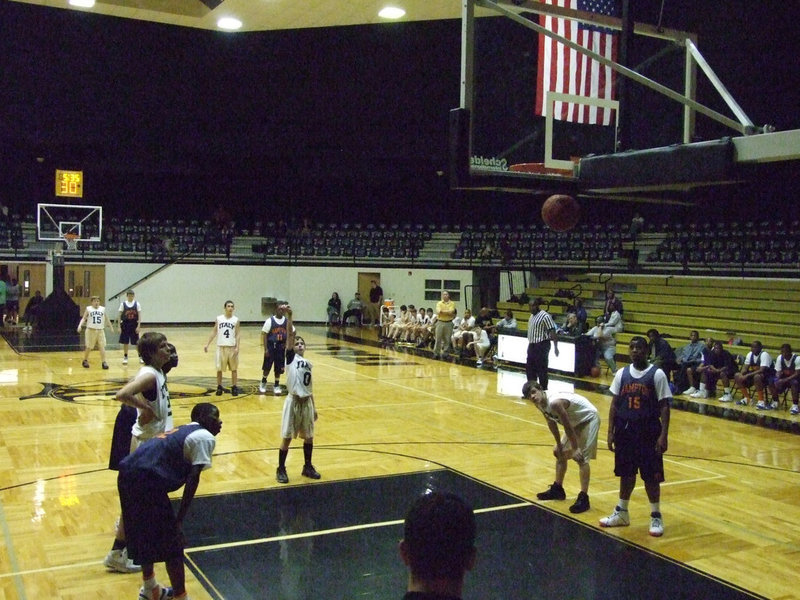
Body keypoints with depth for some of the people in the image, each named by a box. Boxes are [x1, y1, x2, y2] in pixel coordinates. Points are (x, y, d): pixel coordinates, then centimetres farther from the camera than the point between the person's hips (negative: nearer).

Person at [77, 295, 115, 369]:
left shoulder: (103, 309, 10)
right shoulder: (88, 309, 2)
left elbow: (106, 319, 20)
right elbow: (84, 318, -2)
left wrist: (111, 326, 23)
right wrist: (80, 325, -18)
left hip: (100, 330, 2)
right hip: (91, 330, -2)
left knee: (102, 346, -5)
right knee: (88, 347, 7)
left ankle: (104, 362, -3)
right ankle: (85, 360, 25)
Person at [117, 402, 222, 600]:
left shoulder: (185, 430, 25)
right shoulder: (205, 437, -1)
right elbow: (193, 478, -10)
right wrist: (179, 519, -8)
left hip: (129, 473, 9)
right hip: (146, 479, -9)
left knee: (145, 534, 27)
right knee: (172, 543, 5)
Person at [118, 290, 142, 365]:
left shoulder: (137, 304, -2)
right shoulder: (123, 304, -2)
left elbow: (139, 315, -3)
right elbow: (120, 316, 0)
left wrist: (138, 326, -10)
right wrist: (119, 327, -4)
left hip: (134, 325, 0)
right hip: (125, 325, 0)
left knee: (137, 342, 4)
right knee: (125, 342, 5)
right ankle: (125, 357, 16)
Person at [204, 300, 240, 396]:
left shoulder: (236, 320, -1)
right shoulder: (219, 319, 1)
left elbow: (237, 335, -1)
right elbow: (214, 332, 6)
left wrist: (237, 347, -11)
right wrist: (207, 344, 0)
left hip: (232, 347, -1)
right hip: (221, 347, 1)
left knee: (234, 368, 5)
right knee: (219, 368, 6)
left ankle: (234, 387, 12)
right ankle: (219, 387, 18)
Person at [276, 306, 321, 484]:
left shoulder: (308, 363, 12)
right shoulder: (290, 357, -3)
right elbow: (290, 334, -16)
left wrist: (314, 407, 16)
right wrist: (289, 316, -27)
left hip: (307, 402, 6)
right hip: (293, 401, -6)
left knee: (309, 436, 13)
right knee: (287, 437, 1)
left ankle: (308, 467, 29)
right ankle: (281, 469, 15)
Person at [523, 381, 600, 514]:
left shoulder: (555, 402, -35)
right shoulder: (540, 404, -9)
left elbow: (568, 427, -29)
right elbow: (552, 423, 5)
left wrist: (575, 449, -22)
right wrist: (559, 445, 9)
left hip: (589, 419, -10)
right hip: (576, 421, 10)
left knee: (581, 457, -17)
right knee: (560, 453, 14)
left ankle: (583, 498, -15)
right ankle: (557, 489, 27)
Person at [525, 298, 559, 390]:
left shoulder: (545, 316, -15)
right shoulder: (532, 315, 12)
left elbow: (552, 332, -18)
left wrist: (555, 347, -21)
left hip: (542, 345, -9)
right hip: (532, 345, 9)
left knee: (541, 369, -3)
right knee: (529, 367, 12)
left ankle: (543, 389, 7)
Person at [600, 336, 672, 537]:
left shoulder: (657, 374, -7)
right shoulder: (622, 374, 4)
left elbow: (664, 406, -7)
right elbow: (615, 404, 7)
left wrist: (663, 435, -13)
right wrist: (611, 432, 3)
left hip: (648, 432, -4)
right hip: (625, 430, 4)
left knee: (651, 476, 3)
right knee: (626, 473, 14)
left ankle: (656, 516, 18)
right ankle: (621, 513, 27)